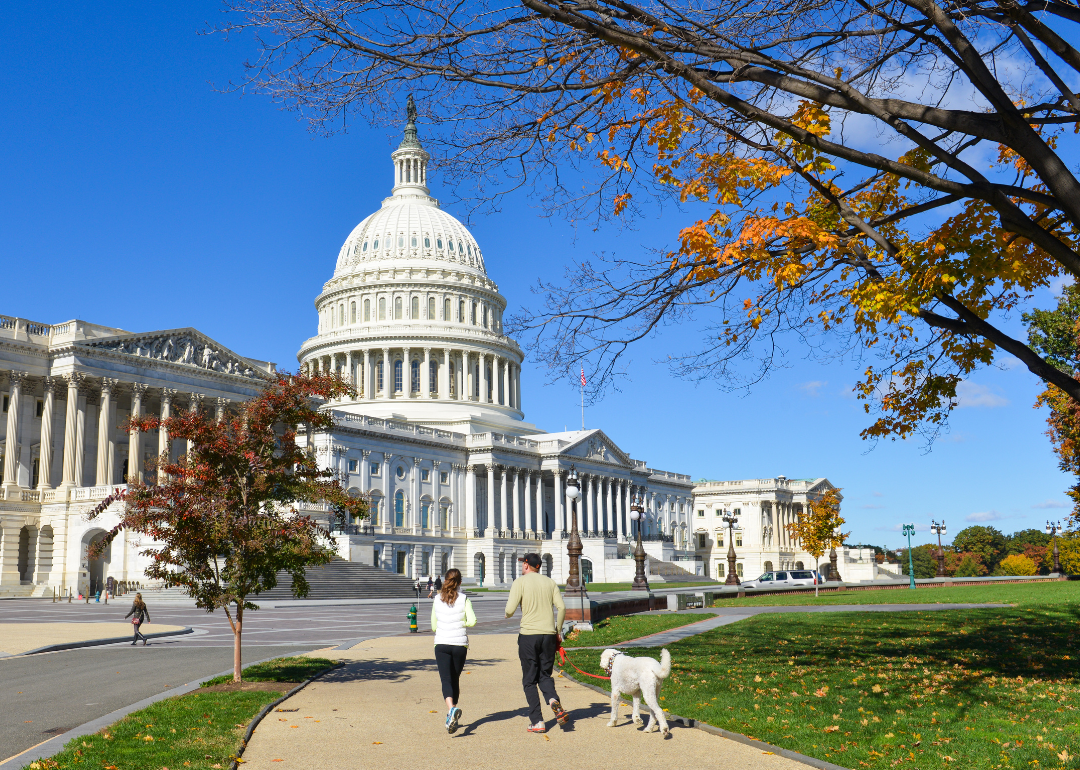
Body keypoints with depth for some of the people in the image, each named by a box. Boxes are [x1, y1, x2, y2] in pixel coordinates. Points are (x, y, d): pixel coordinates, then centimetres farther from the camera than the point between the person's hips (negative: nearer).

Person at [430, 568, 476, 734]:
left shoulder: (437, 600, 4)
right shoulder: (464, 599, -3)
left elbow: (433, 625, 11)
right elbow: (472, 621, -12)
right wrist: (461, 624, 9)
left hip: (441, 644, 0)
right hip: (460, 644, 0)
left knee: (446, 680, -6)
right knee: (455, 679, 16)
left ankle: (451, 709, -31)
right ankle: (452, 715, 22)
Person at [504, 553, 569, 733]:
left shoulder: (520, 583, -2)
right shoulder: (550, 583, 10)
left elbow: (510, 611, -9)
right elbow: (561, 607, 2)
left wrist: (507, 613, 15)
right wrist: (558, 631, 12)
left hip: (528, 634, -3)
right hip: (548, 634, 3)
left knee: (529, 680, 6)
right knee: (545, 675, 16)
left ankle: (537, 721, 2)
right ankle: (553, 700, -14)